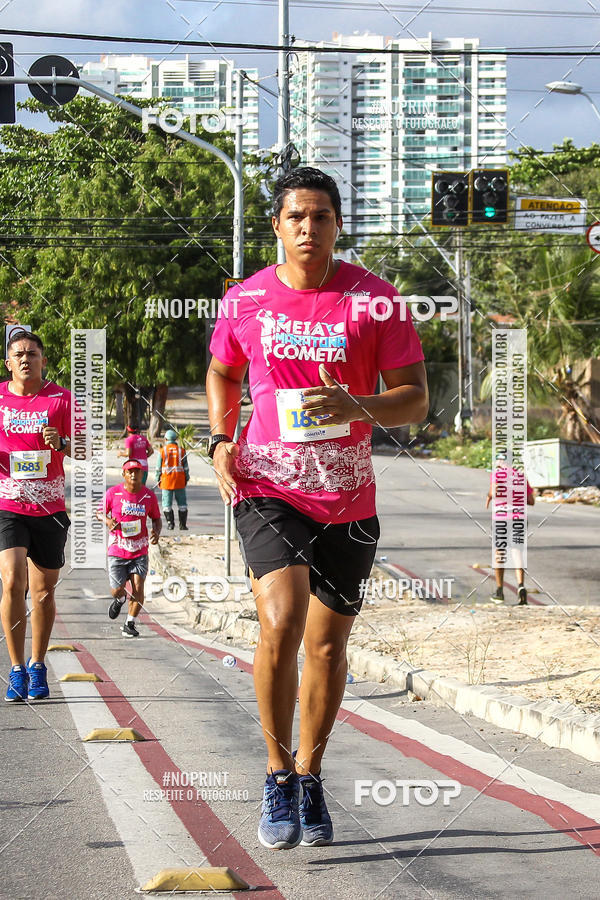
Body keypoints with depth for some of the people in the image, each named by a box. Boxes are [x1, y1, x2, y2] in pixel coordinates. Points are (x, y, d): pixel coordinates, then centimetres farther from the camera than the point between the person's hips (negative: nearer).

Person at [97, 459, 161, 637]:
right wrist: (107, 520, -16)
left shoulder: (149, 496, 1)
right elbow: (100, 512, 6)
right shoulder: (113, 493, -5)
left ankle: (130, 624, 7)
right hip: (117, 550, -1)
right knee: (117, 590, -1)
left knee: (138, 588, -10)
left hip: (140, 551, 1)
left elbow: (156, 518, 13)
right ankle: (119, 599, 38)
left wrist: (156, 532, -8)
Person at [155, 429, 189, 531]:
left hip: (166, 480, -1)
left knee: (167, 502, 5)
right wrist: (186, 479, 14)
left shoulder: (163, 450, -2)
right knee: (182, 502, 7)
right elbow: (185, 466, 5)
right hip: (179, 480, 1)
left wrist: (158, 479, 9)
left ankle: (170, 523, 1)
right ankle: (182, 524, 5)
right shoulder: (181, 450, 2)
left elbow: (158, 467, 0)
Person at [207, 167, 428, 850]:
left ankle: (309, 776, 29)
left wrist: (358, 406, -20)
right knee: (281, 624, -21)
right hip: (268, 486, -1)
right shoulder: (244, 300, 2)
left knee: (327, 641, 9)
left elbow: (415, 396, -1)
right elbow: (222, 373, 20)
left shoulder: (372, 298, -3)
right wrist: (220, 440, 4)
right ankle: (277, 775, -4)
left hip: (347, 497, 1)